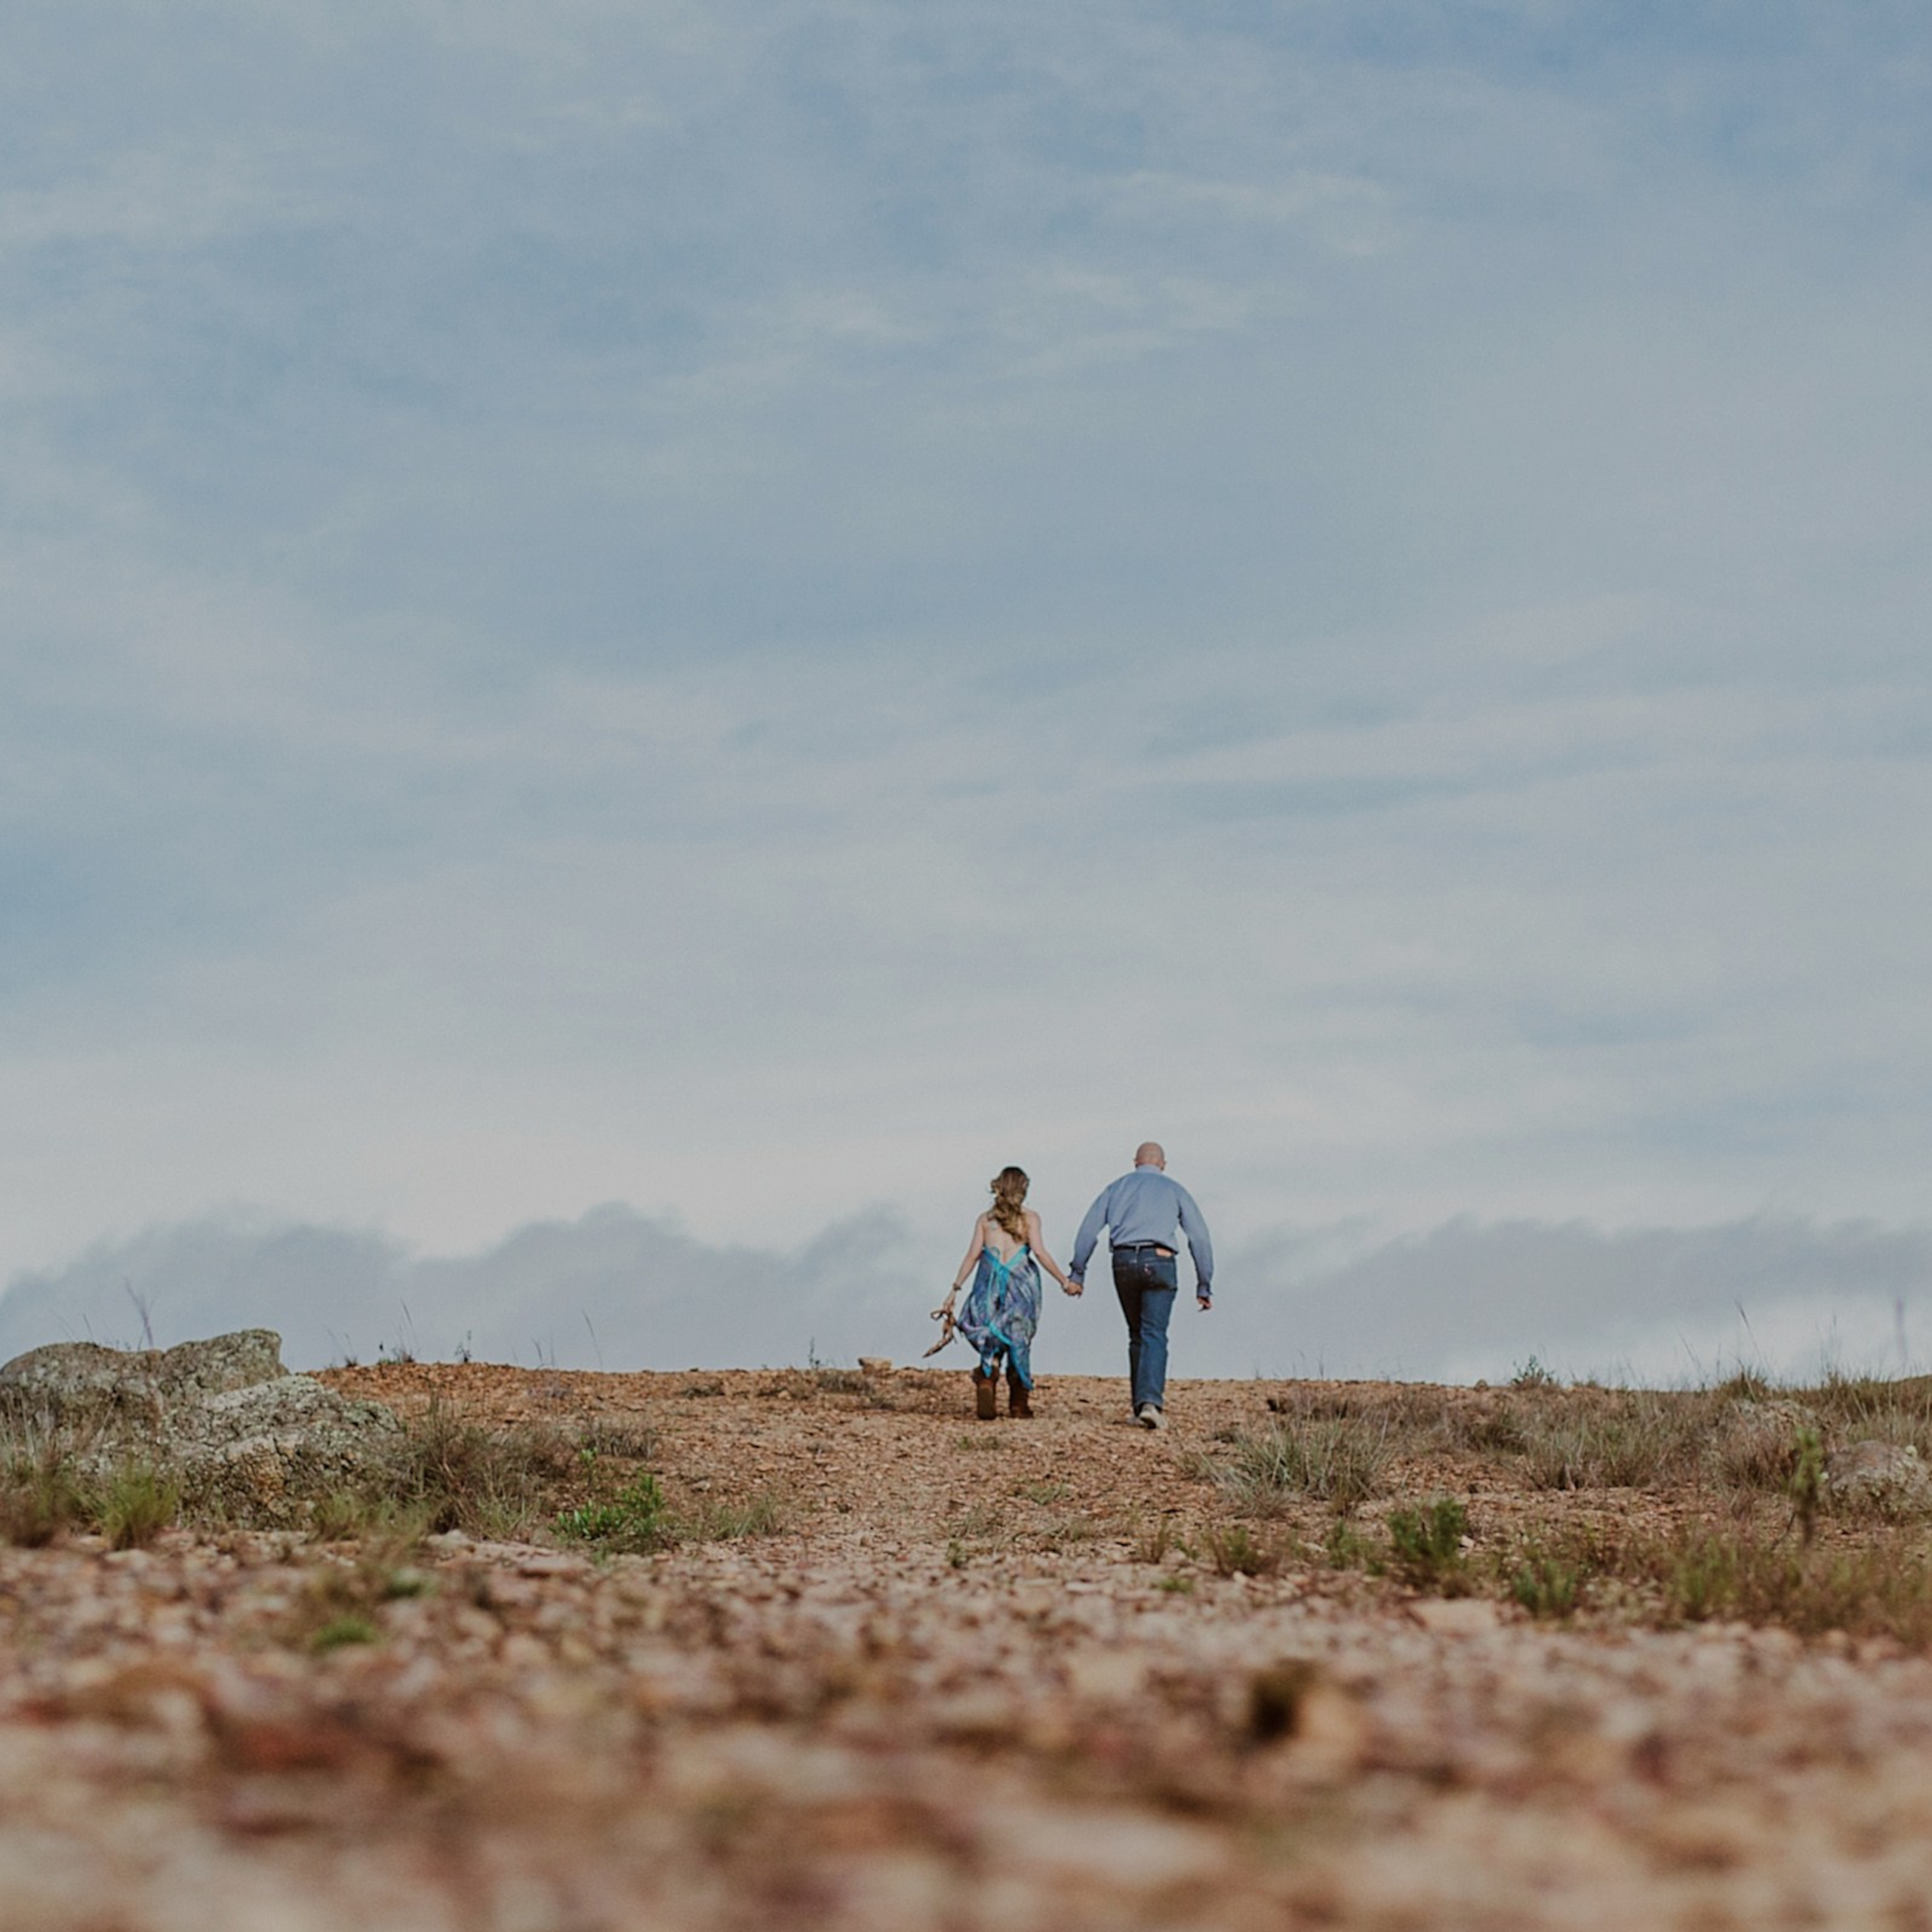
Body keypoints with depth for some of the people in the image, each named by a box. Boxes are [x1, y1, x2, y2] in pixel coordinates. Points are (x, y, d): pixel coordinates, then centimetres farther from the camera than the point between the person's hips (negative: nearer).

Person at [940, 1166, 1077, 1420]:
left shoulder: (985, 1219, 12)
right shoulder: (1029, 1218, 6)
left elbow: (973, 1255, 6)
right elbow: (1039, 1252, -4)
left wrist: (955, 1289, 7)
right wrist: (1064, 1282, -2)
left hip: (990, 1284, 1)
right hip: (1021, 1283, -1)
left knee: (991, 1344, 6)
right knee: (1019, 1345, 9)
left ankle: (986, 1381, -21)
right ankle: (1019, 1408, 11)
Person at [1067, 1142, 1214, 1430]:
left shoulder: (1117, 1187, 19)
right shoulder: (1174, 1190, 15)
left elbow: (1088, 1230, 9)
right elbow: (1199, 1237, 7)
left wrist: (1077, 1273, 9)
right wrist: (1204, 1285, 7)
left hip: (1123, 1262, 2)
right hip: (1158, 1261, -2)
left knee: (1137, 1335, 16)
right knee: (1154, 1336, -9)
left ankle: (1140, 1405, 14)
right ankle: (1151, 1401, -28)